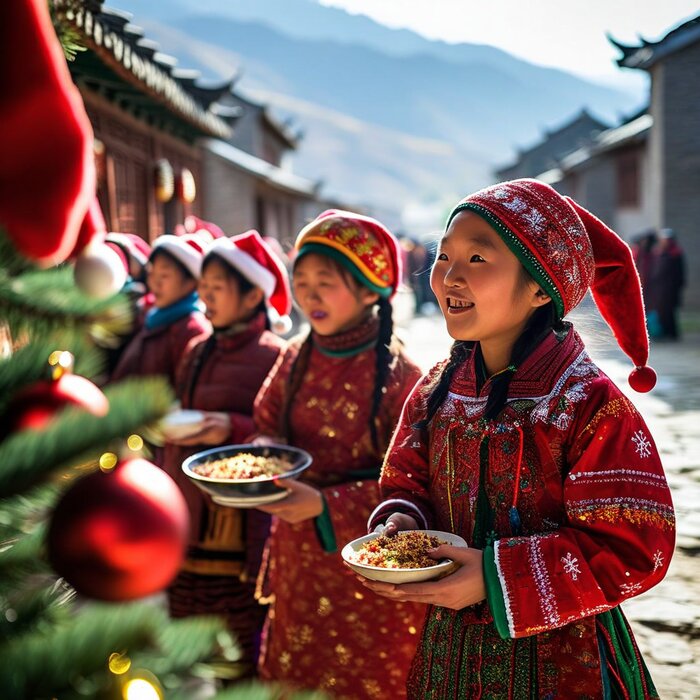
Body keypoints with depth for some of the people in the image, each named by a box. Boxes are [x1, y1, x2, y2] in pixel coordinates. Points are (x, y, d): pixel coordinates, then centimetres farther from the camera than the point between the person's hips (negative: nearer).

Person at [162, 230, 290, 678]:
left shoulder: (273, 356, -9)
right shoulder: (198, 351, 13)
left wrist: (234, 429, -23)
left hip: (240, 535, -7)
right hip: (187, 530, 7)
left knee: (239, 660, 3)